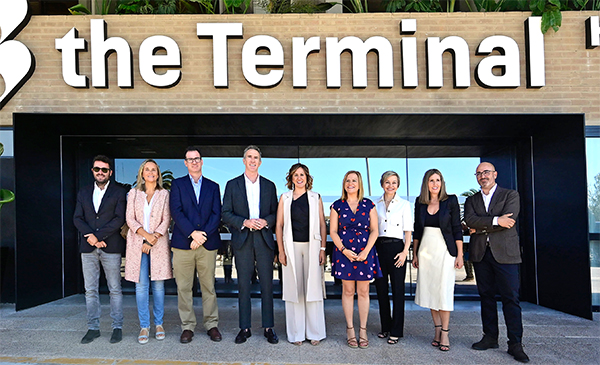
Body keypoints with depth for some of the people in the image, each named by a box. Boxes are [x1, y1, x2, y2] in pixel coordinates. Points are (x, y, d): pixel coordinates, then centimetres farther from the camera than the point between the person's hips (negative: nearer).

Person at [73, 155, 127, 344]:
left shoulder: (119, 192, 2)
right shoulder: (84, 192, 14)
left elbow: (119, 219, -8)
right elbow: (77, 218, 7)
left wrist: (97, 235, -14)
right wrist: (90, 236, -10)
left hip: (111, 247, -4)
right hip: (88, 248, 4)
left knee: (115, 289, 2)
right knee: (90, 290, 8)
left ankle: (117, 327, 11)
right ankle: (93, 328, 18)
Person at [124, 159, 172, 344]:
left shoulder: (164, 194, 6)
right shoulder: (133, 193, 9)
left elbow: (166, 220, 0)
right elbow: (130, 219, 2)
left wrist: (154, 238, -12)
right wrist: (145, 235, -13)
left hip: (159, 244, -1)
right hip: (137, 243, 1)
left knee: (158, 285, 2)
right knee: (141, 285, 0)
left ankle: (159, 324, 14)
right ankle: (144, 326, 9)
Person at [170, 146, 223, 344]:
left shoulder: (213, 186, 13)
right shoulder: (177, 184, 9)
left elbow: (216, 215, 4)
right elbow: (176, 211, -3)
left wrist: (202, 236, -9)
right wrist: (192, 233, -14)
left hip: (208, 243, 1)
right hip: (183, 243, -1)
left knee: (209, 286, 5)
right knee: (184, 287, 3)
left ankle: (212, 325, 16)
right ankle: (187, 326, 15)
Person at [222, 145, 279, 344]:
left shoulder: (269, 185, 11)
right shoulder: (232, 185, 6)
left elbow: (275, 213, 10)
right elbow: (226, 214, 2)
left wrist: (266, 221, -11)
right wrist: (245, 222, -13)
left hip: (264, 240, 1)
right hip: (242, 241, -1)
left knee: (267, 285, 3)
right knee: (243, 285, 4)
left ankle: (268, 328, 14)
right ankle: (245, 328, 15)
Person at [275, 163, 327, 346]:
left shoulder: (315, 197, 8)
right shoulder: (285, 198, 7)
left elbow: (322, 224, 6)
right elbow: (279, 225, 5)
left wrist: (322, 249, -2)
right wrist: (281, 250, -1)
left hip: (312, 247, 0)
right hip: (292, 247, 0)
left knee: (313, 288, 2)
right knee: (294, 288, 3)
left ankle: (314, 333, 13)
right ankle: (296, 334, 14)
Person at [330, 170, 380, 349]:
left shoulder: (369, 205, 5)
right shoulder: (337, 205, 4)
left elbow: (374, 231, 3)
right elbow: (333, 231, 2)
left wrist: (366, 251, -9)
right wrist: (344, 250, -10)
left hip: (365, 252, 0)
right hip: (344, 252, 0)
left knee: (363, 291, 4)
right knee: (348, 290, 4)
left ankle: (363, 330, 14)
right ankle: (350, 329, 15)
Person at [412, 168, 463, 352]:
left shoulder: (450, 200, -3)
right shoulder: (420, 202, 6)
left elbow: (457, 228, -3)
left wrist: (460, 254, -7)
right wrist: (415, 253, 9)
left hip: (445, 250, -3)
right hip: (425, 250, 4)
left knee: (444, 291, -4)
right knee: (430, 290, 6)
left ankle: (445, 333, 7)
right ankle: (437, 330, 17)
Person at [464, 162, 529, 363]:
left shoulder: (510, 195, 5)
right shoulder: (471, 200, 14)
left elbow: (509, 220, -12)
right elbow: (469, 220, -5)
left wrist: (481, 226, -7)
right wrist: (495, 221, -16)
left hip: (505, 253, -4)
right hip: (480, 254, 4)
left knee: (510, 299, -4)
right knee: (486, 296, 9)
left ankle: (515, 344, 3)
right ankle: (490, 337, 19)